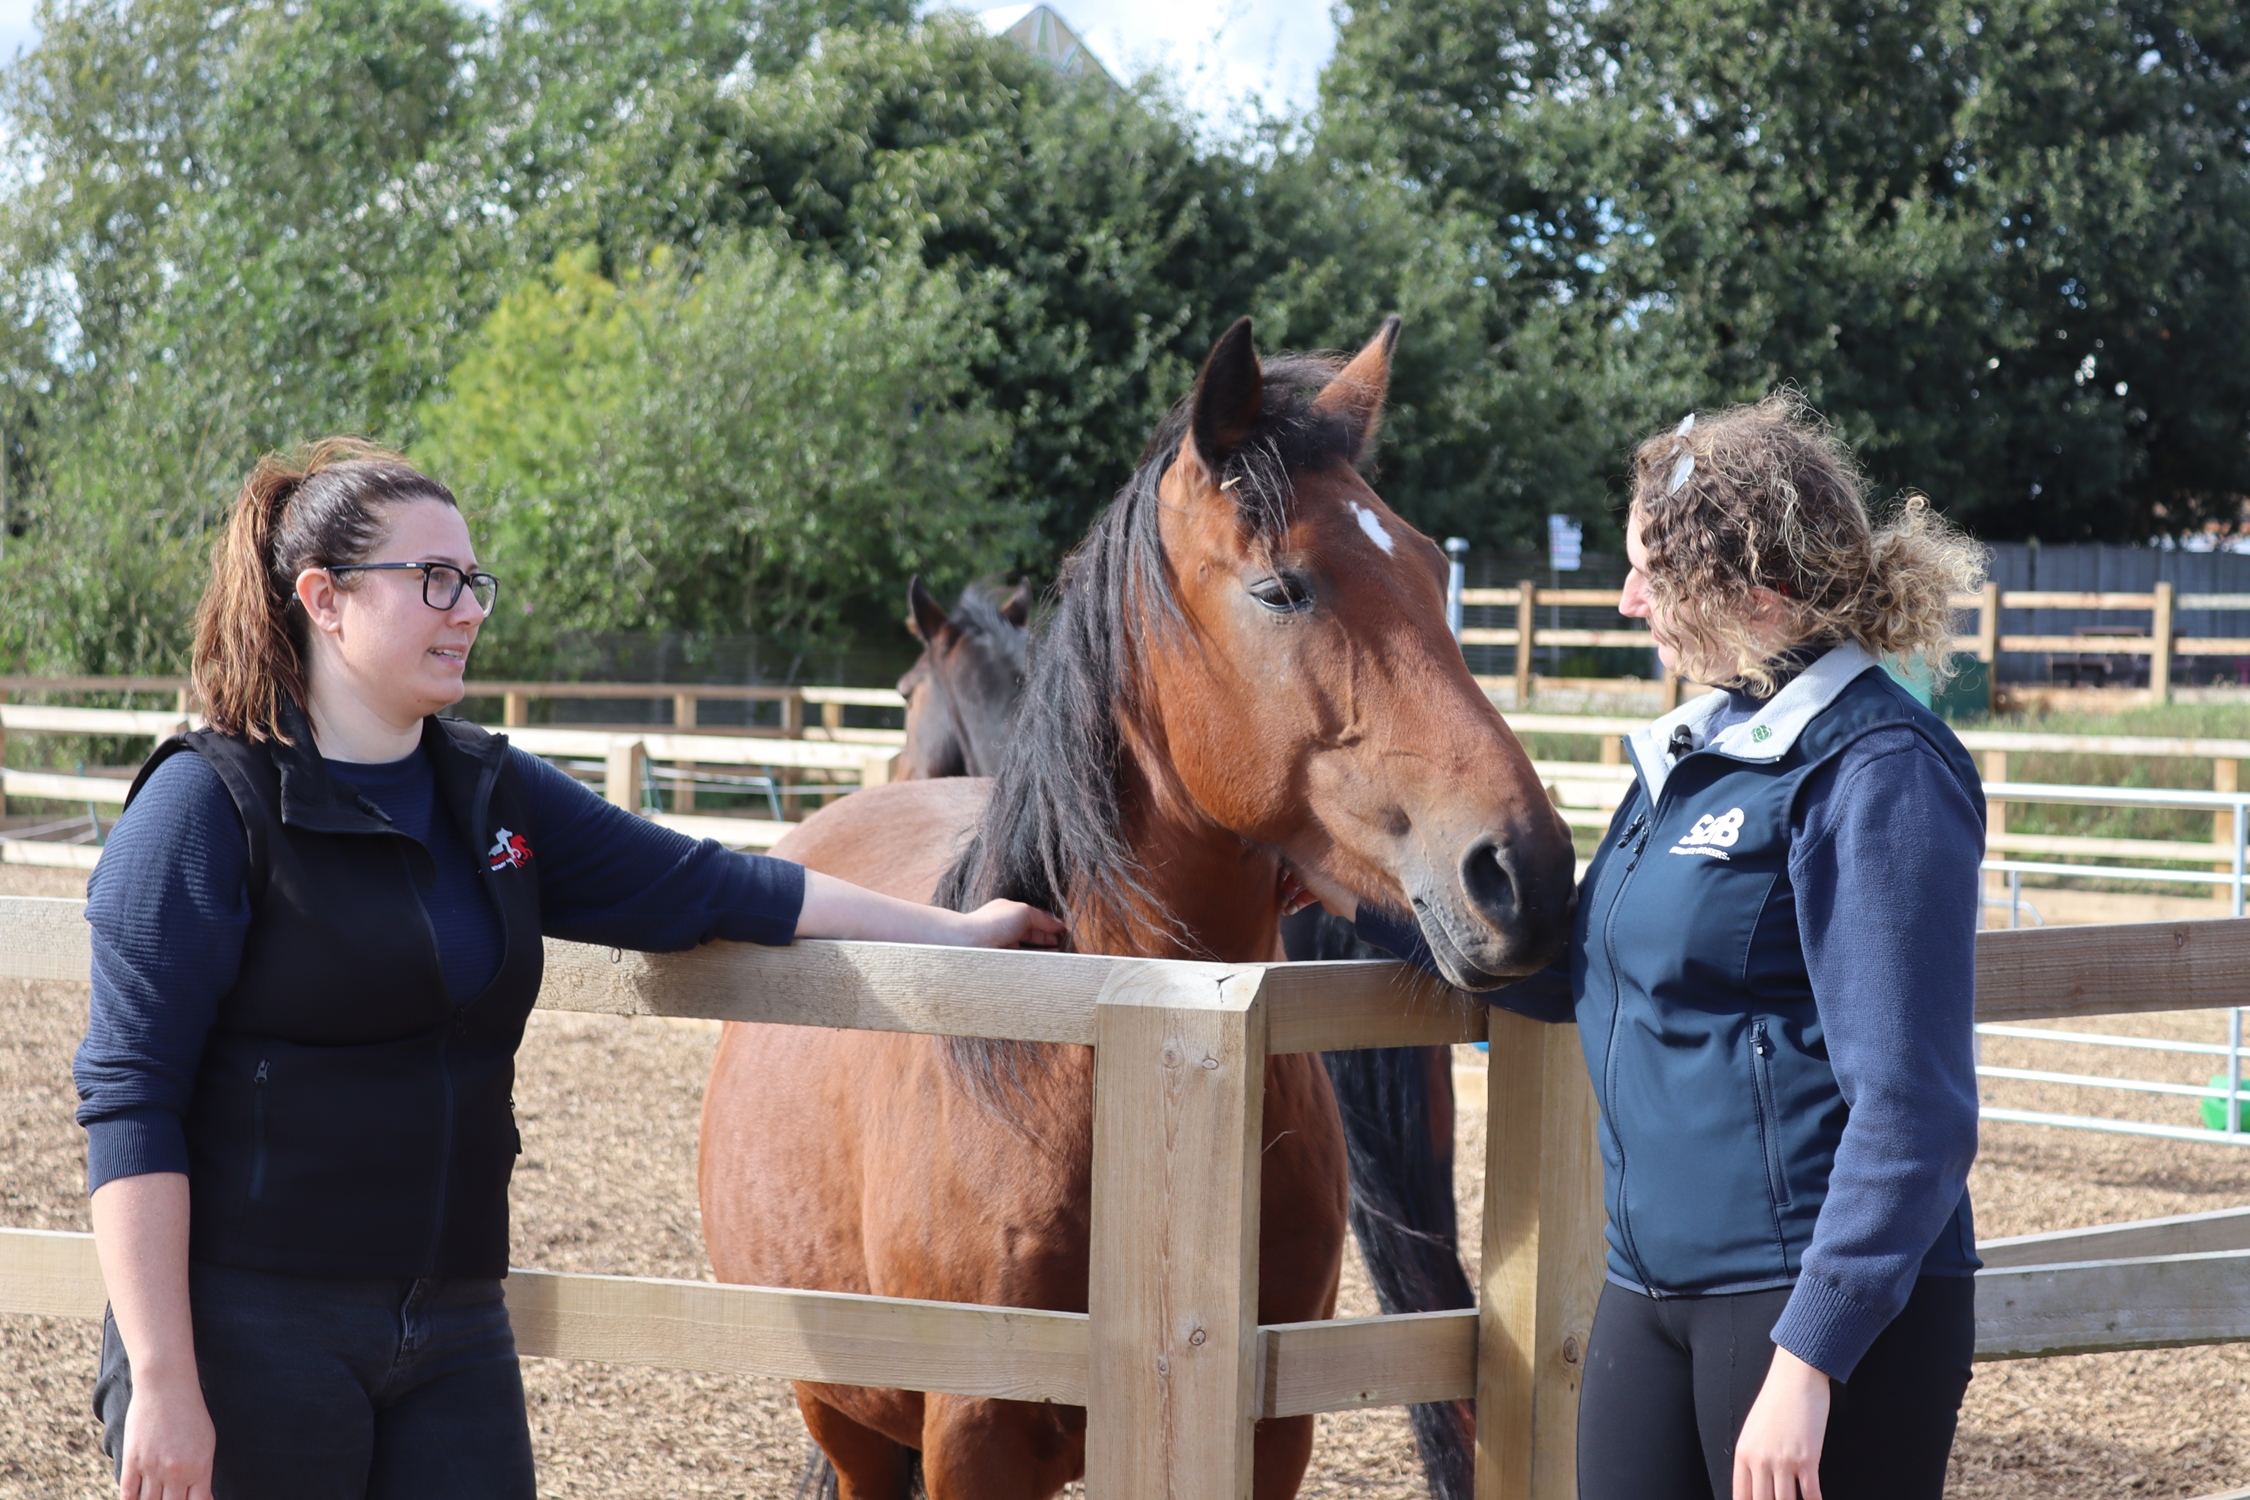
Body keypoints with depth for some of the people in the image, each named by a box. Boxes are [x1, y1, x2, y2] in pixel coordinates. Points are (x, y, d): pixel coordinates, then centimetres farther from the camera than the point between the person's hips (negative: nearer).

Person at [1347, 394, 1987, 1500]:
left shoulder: (1878, 775, -16)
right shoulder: (1694, 747, 13)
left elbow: (1913, 1115, -20)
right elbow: (1576, 973, 28)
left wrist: (1808, 1362, -23)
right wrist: (1371, 902, 23)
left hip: (1823, 1306, -9)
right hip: (1653, 1286, 9)